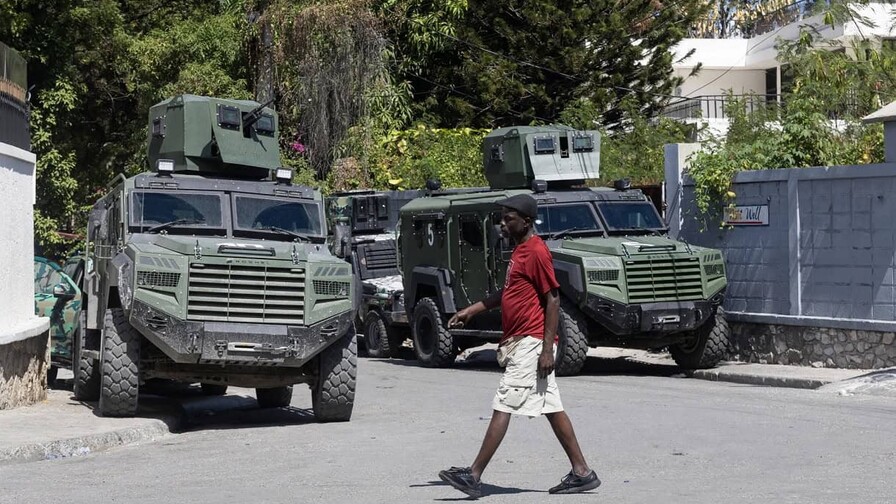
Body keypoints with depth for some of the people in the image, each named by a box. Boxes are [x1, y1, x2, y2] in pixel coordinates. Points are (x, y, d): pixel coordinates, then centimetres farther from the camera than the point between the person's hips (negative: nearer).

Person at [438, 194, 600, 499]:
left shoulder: (536, 252, -14)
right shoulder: (520, 250, 16)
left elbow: (553, 300, -16)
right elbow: (508, 292, 26)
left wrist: (547, 349, -19)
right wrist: (472, 310, 20)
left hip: (531, 342, -10)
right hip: (519, 342, 10)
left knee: (502, 408, -9)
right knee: (552, 409, 10)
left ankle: (474, 476, -8)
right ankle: (582, 473, 14)